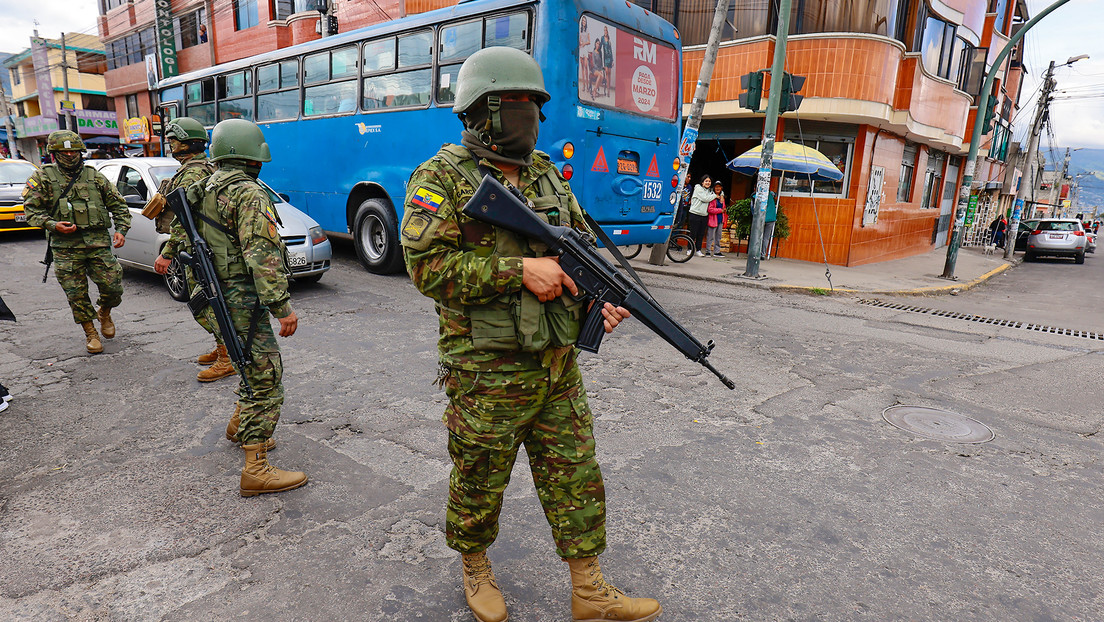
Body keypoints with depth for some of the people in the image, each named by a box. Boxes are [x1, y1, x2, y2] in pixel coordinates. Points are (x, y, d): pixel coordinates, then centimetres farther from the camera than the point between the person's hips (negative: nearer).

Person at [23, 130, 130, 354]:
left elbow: (118, 205, 13)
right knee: (76, 294, 2)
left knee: (113, 287, -6)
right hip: (65, 247, 0)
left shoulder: (94, 176, 9)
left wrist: (121, 230, 0)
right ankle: (90, 334, 16)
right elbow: (31, 209, 4)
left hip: (99, 243, 1)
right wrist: (52, 225, -14)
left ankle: (104, 312, 26)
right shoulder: (43, 177, 6)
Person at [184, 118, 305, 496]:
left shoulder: (204, 189, 13)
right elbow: (262, 255, -25)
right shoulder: (248, 193, -17)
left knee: (255, 367, 27)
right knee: (266, 380, -6)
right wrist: (282, 306, -24)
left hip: (216, 297, 10)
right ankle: (256, 470, -2)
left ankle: (239, 425, 45)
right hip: (243, 301, -10)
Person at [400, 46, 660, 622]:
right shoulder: (442, 177, -8)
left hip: (557, 364, 6)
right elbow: (428, 266, -18)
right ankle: (475, 569, 42)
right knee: (479, 482, 14)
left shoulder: (547, 175, 11)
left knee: (576, 476, 13)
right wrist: (519, 270, -22)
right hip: (486, 373, -5)